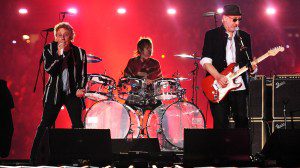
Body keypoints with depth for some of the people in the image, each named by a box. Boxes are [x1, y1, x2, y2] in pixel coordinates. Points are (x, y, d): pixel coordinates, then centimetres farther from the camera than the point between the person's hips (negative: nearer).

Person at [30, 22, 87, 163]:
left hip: (73, 92, 1)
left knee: (78, 124, -6)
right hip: (54, 92, -1)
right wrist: (59, 54, -17)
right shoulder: (49, 49, 3)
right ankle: (35, 156, 1)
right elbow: (48, 69, -10)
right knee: (46, 124, -3)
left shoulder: (79, 52, 5)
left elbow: (83, 75, 8)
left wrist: (81, 88, -8)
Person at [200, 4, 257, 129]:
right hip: (218, 88, -3)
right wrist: (218, 76, -17)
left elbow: (248, 61, 15)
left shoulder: (244, 37, 14)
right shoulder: (212, 35, 4)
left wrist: (252, 67, -8)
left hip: (240, 87, 3)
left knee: (242, 122, 0)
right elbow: (205, 60, -5)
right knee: (220, 124, -5)